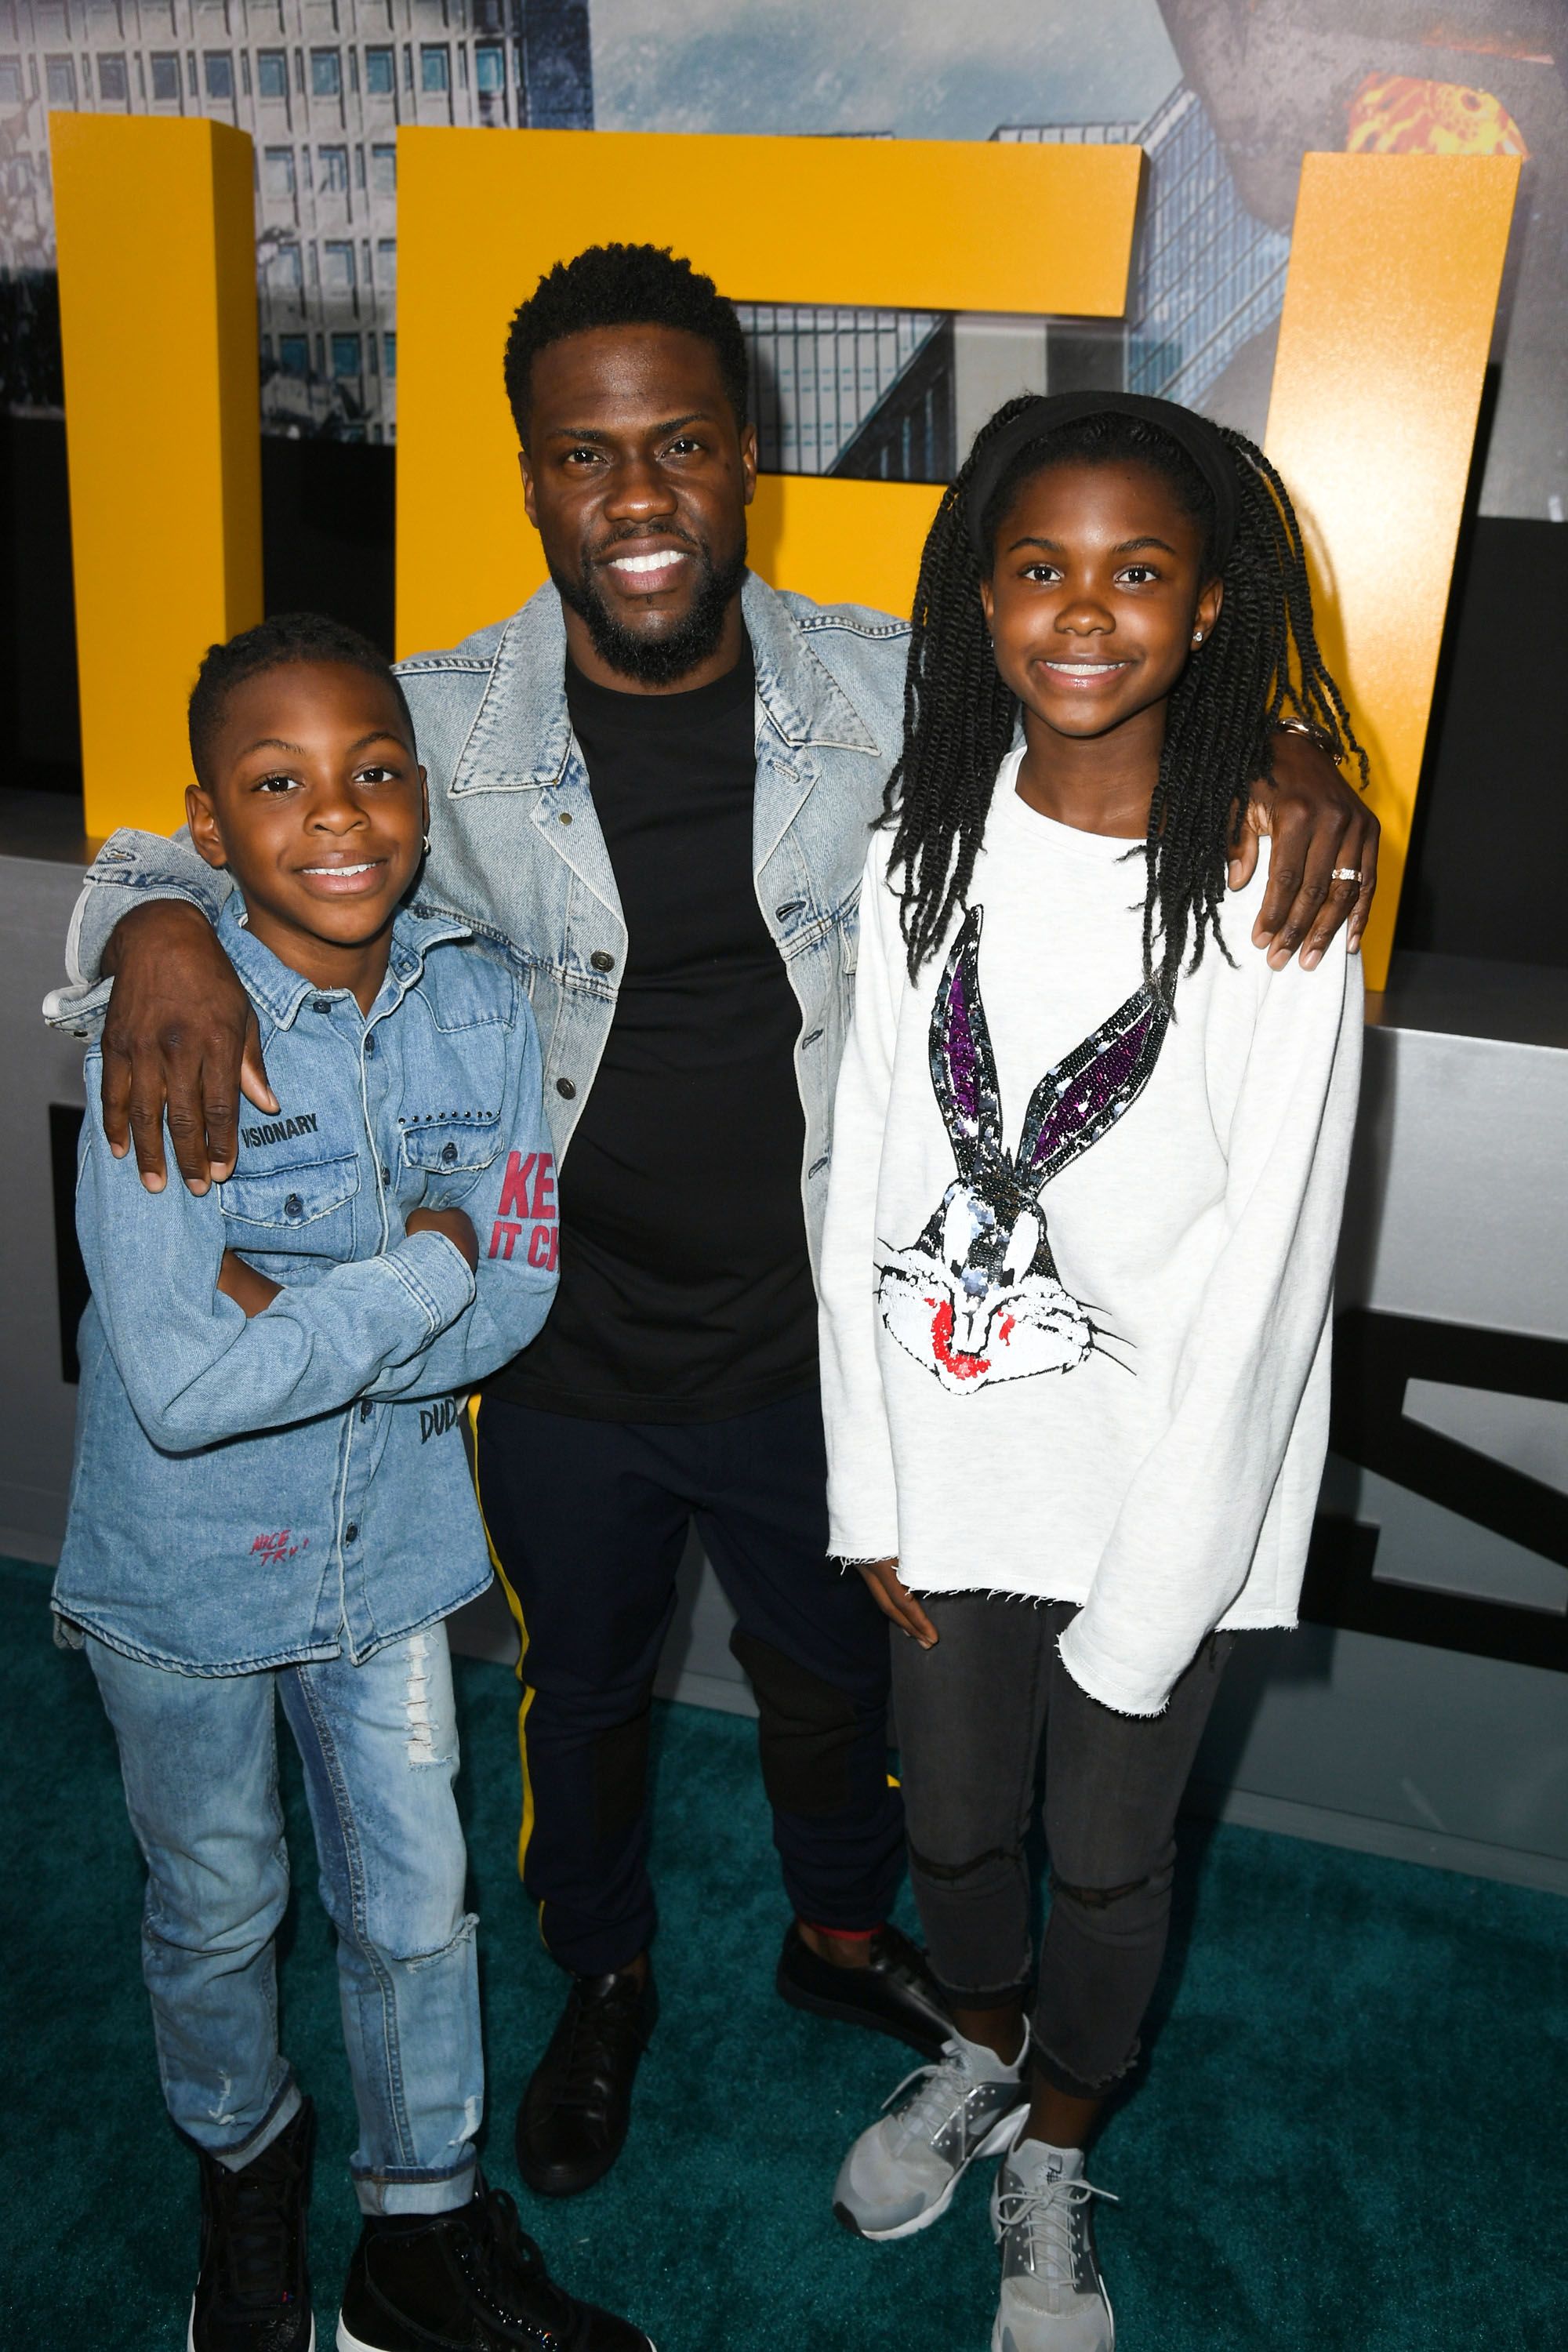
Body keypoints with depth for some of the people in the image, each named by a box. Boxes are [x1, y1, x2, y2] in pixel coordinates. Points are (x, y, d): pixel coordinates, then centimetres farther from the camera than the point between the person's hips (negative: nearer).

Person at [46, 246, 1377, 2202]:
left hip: (808, 1346, 1)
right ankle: (604, 1978, 56)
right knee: (582, 1691, 24)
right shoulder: (440, 727, -14)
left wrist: (1283, 760, -20)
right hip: (563, 1360, -1)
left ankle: (841, 1928, 60)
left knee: (830, 1669, 26)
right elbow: (193, 828, -3)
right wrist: (158, 925, -27)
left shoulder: (886, 691, -11)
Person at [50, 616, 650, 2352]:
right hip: (182, 1572, -2)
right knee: (218, 1910, 21)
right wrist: (416, 1270, -22)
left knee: (415, 1908, 18)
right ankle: (244, 2165, 53)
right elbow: (179, 1388, -30)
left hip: (389, 1548, 3)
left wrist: (290, 1306, -24)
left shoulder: (479, 1005, -11)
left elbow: (516, 1299, -12)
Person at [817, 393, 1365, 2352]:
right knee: (950, 1821, 23)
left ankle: (1051, 2160, 49)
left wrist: (1146, 1605, -13)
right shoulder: (926, 838, -4)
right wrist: (874, 1490, -1)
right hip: (952, 1449, 3)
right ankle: (979, 2057, 56)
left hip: (1162, 1477, -3)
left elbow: (1263, 1269, -15)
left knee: (1110, 1859, 18)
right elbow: (867, 1174, -1)